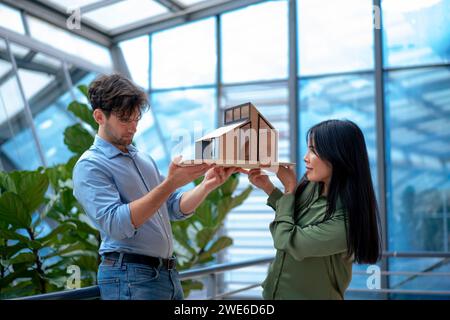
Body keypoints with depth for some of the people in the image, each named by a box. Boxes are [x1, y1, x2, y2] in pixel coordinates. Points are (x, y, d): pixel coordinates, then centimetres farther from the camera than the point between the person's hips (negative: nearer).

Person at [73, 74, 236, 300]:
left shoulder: (144, 159, 15)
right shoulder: (90, 167, -9)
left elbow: (176, 209, 13)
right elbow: (117, 224, -23)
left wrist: (206, 186, -6)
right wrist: (170, 183, -28)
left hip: (168, 273, 7)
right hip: (130, 277, -7)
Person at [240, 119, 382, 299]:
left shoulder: (346, 220, -29)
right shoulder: (311, 186, -7)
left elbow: (286, 240, -24)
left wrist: (289, 189, -13)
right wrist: (268, 187, 0)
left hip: (309, 295, -6)